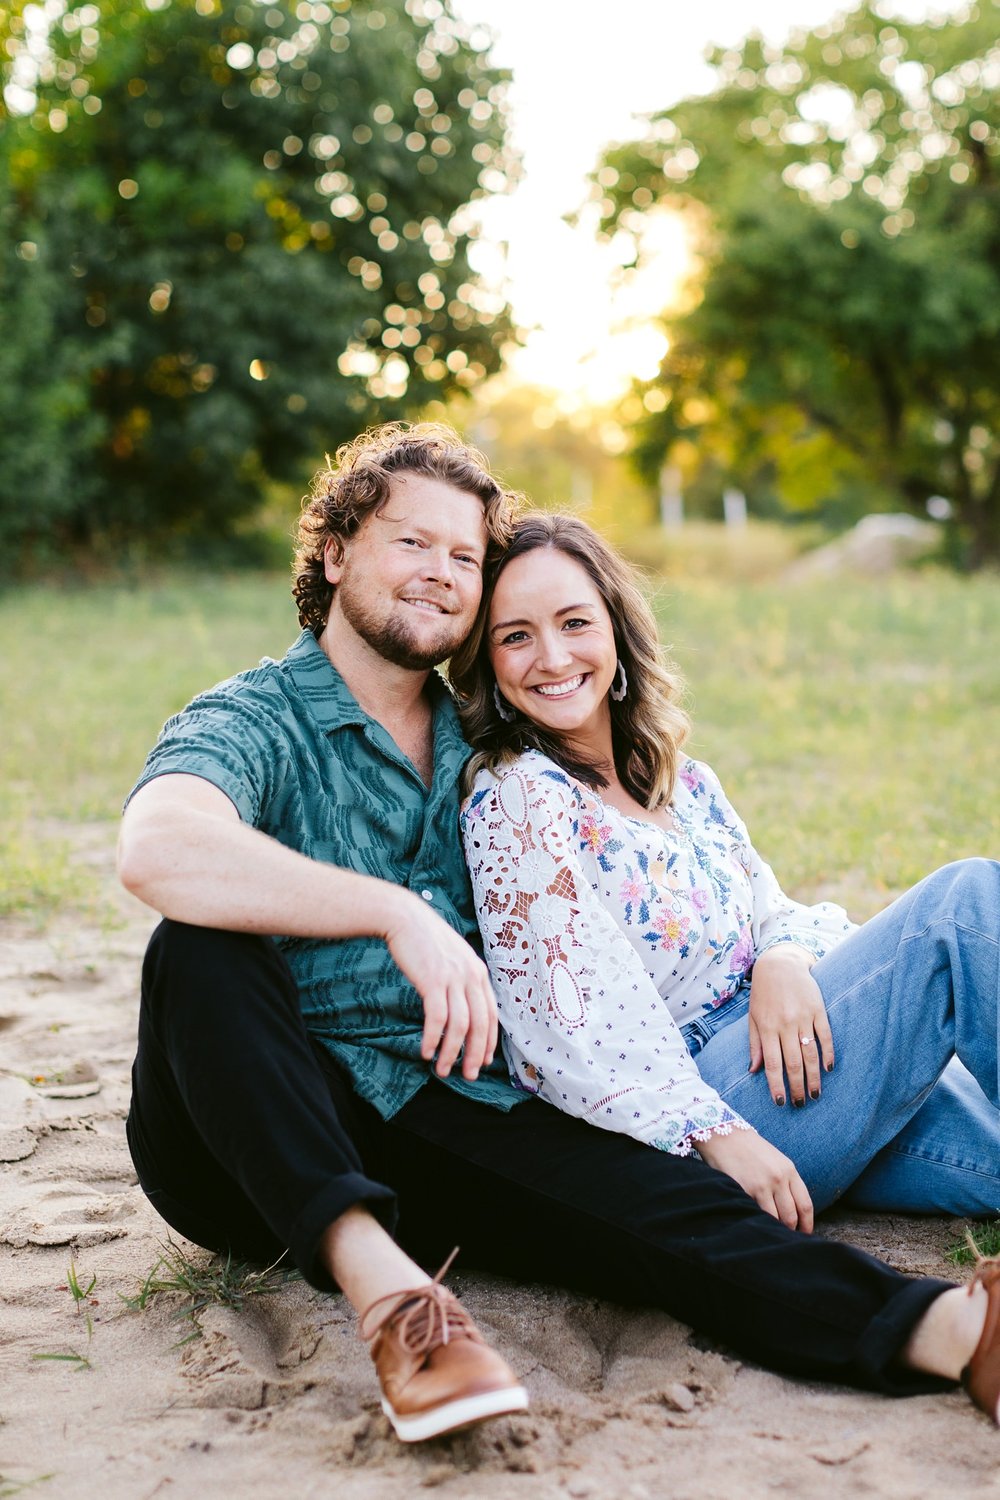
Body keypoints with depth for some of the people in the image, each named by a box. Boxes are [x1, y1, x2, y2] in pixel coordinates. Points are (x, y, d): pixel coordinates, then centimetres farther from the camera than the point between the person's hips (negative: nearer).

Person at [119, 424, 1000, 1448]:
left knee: (659, 1196, -24)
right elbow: (157, 850, -27)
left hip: (447, 1121, 4)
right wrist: (399, 914, -32)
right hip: (251, 1142, -3)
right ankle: (381, 1284, -42)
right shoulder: (252, 723, -2)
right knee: (201, 948, -33)